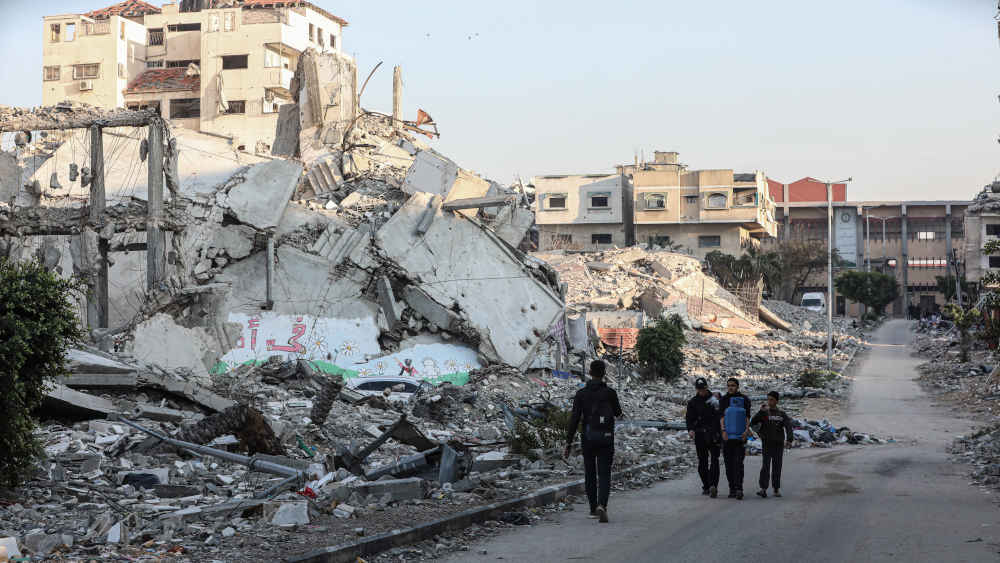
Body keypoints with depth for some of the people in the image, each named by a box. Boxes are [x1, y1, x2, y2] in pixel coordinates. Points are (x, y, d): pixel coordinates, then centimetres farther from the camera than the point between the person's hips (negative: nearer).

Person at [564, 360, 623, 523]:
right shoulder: (610, 393, -6)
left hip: (587, 438, 1)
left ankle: (593, 509, 22)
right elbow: (618, 413, 10)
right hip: (606, 439, -1)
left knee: (590, 474, 15)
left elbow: (574, 419, -8)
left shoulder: (581, 394, -4)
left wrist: (568, 443, -5)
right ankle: (601, 506, -24)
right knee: (604, 475, -1)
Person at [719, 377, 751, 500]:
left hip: (740, 436, -2)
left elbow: (747, 416, 1)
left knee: (738, 463, -10)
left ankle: (738, 489, -15)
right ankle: (732, 489, 10)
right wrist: (723, 430, -12)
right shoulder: (723, 399, 8)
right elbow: (721, 416, 0)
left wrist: (746, 430, -12)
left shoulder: (744, 399, 5)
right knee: (729, 463, 4)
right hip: (727, 435, 2)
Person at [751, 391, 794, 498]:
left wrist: (789, 440, -20)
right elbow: (752, 422, -7)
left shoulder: (782, 414, 7)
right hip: (767, 443, -1)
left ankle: (776, 489, 14)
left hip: (779, 443, 2)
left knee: (777, 467, 7)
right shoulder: (764, 413, 5)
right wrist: (761, 411, -18)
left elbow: (788, 427, -5)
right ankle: (763, 489, -17)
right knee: (765, 465, -11)